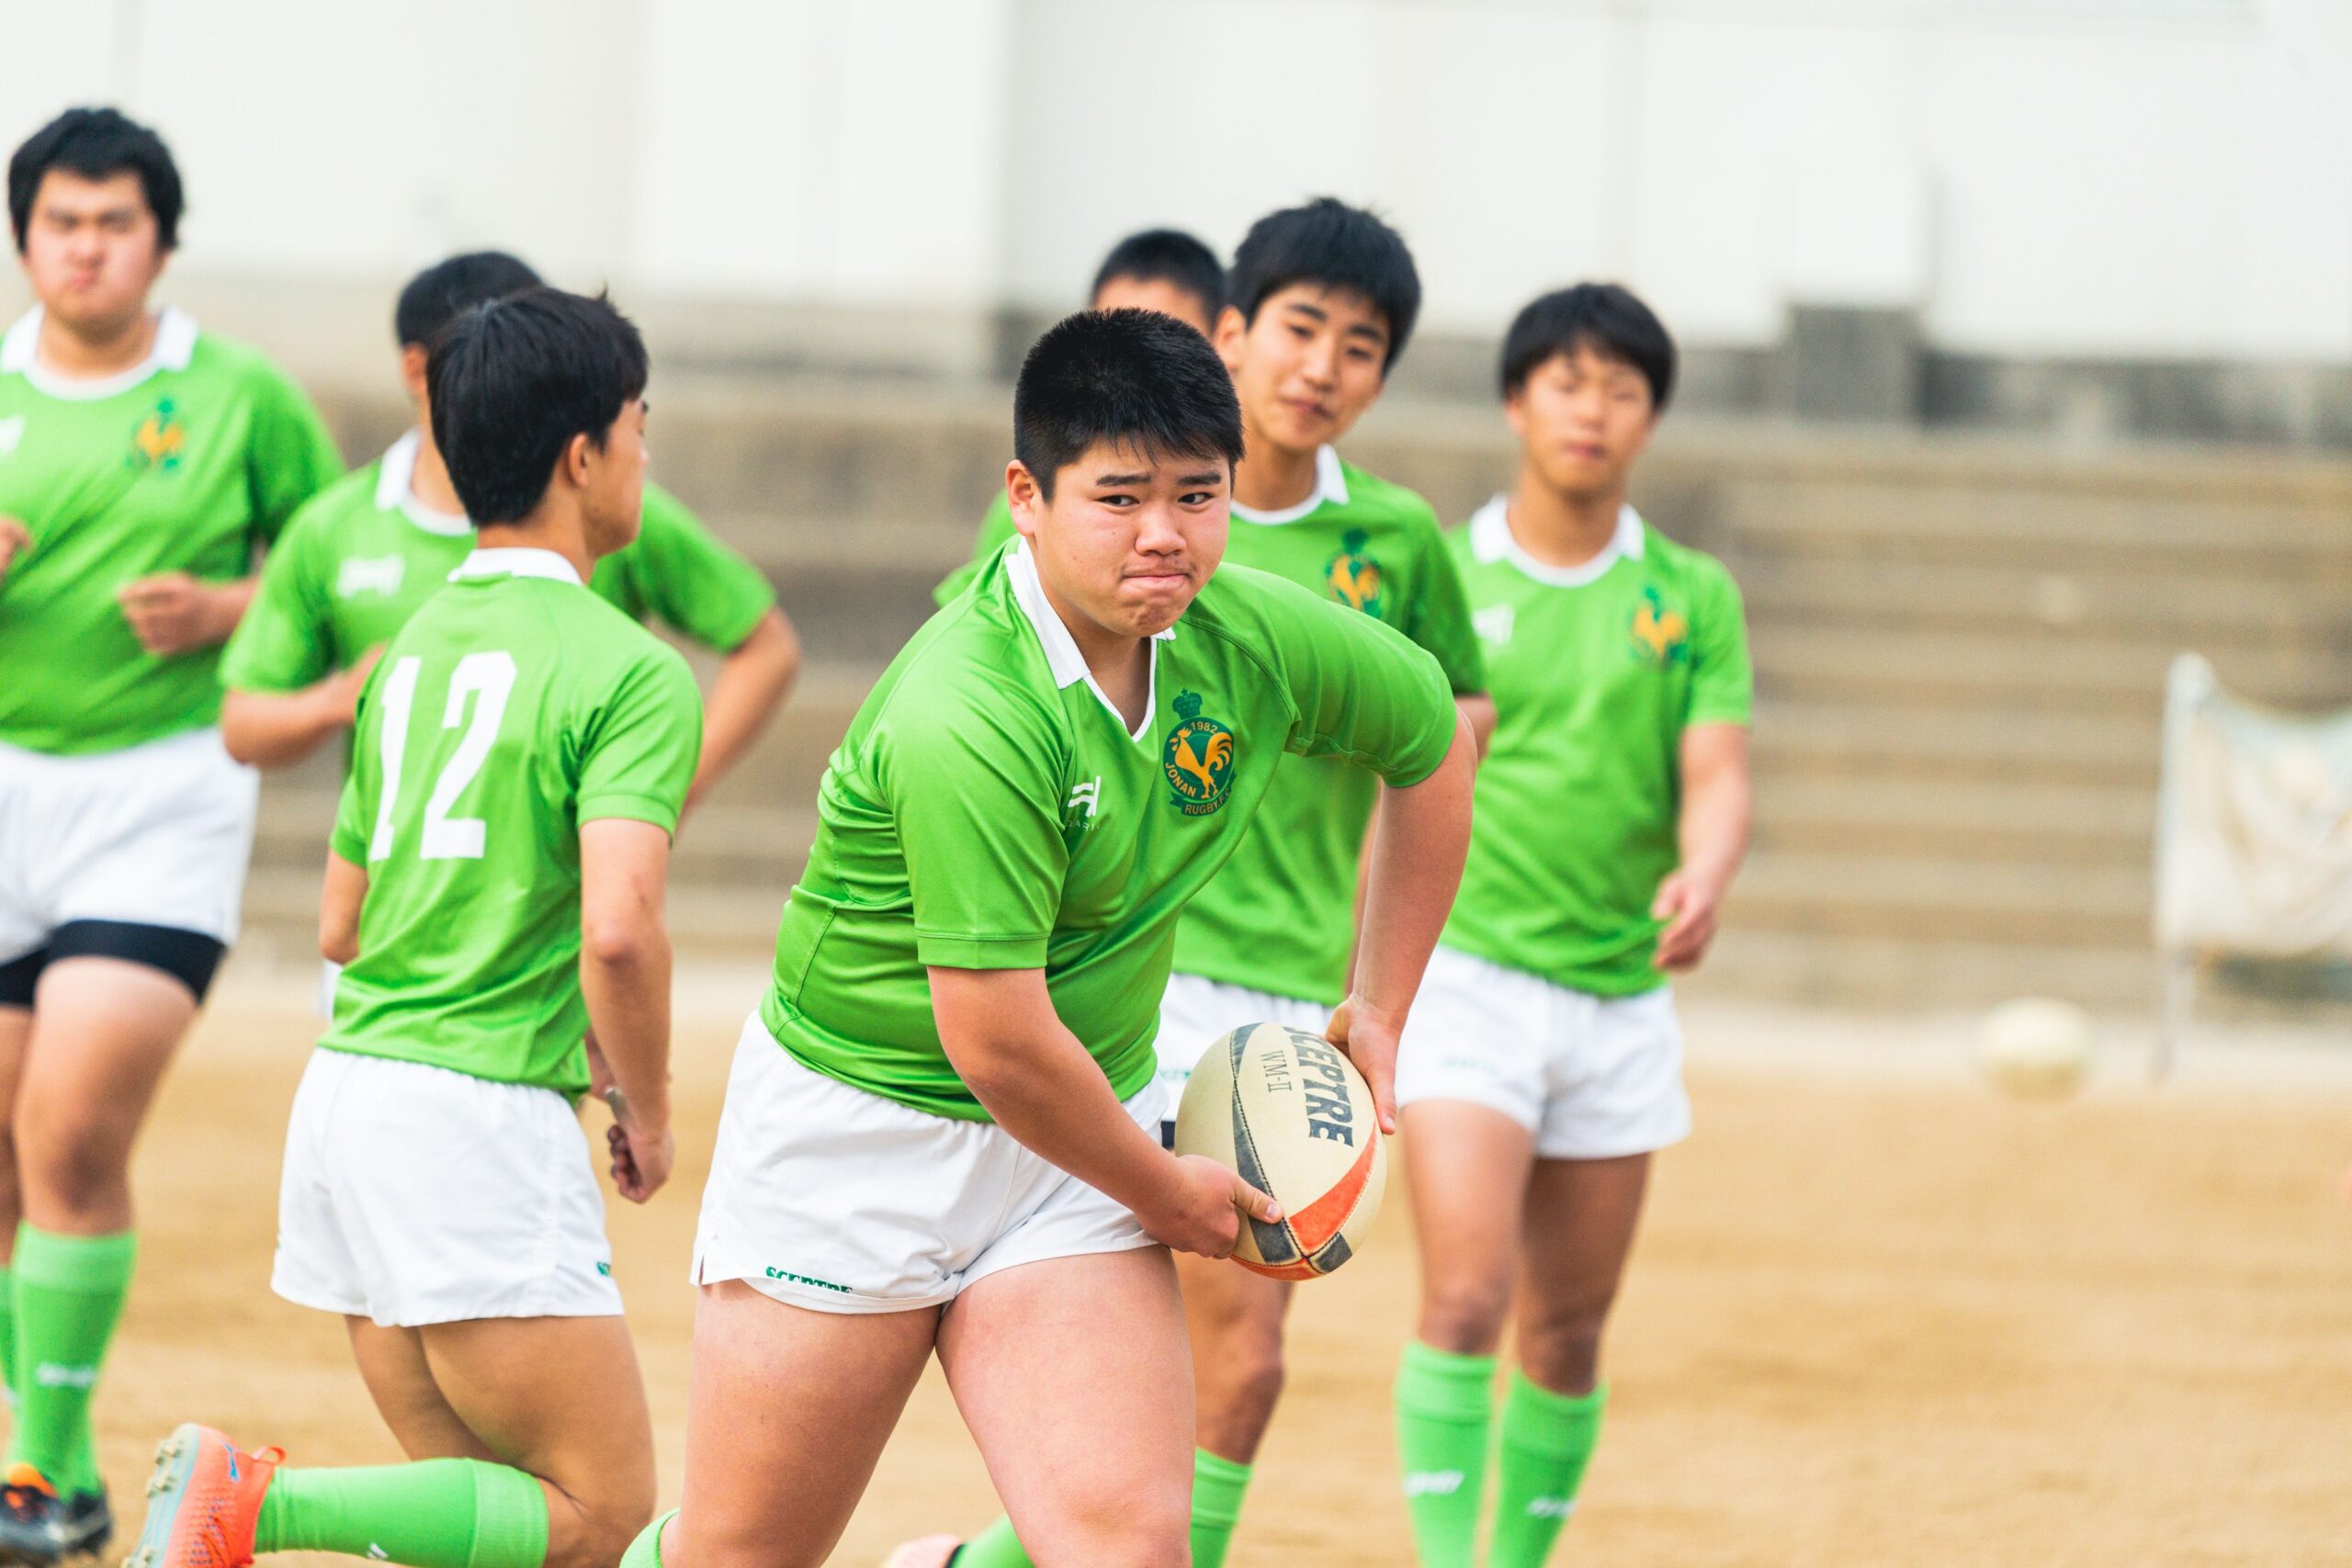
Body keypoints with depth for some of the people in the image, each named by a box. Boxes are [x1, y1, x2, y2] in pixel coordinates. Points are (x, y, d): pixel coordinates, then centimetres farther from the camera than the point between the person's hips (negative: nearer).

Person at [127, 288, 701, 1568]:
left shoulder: (413, 651, 15)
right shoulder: (632, 672, -9)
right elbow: (619, 929, -21)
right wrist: (648, 1116, -5)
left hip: (349, 1082, 8)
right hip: (484, 1121, -8)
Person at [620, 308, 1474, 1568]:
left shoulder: (1258, 638, -8)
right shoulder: (965, 718, -28)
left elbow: (1433, 745, 14)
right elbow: (999, 1043, -25)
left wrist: (1379, 1009, 13)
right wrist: (1164, 1190, -10)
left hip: (1081, 1137, 5)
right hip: (857, 1126, -5)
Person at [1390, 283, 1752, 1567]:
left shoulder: (1694, 596, 7)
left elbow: (1717, 776, -3)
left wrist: (1703, 882, -26)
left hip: (1618, 995, 3)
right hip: (1466, 973, -3)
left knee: (1570, 1331, 8)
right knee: (1466, 1294, -18)